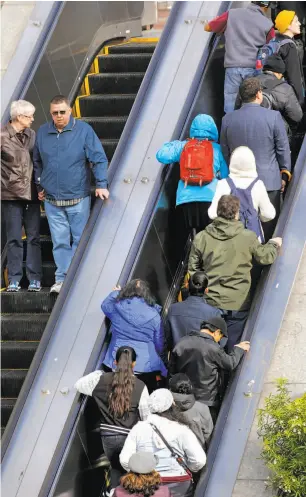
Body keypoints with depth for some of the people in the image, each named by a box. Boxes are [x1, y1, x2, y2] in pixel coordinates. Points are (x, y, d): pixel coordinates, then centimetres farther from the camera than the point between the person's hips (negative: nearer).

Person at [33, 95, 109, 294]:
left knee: (80, 240, 4)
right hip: (52, 200, 2)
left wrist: (101, 184, -17)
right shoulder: (42, 132, 5)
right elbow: (37, 162, 18)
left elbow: (99, 158, -8)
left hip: (78, 198, -2)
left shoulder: (84, 130, -6)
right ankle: (62, 279, 9)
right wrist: (39, 186, 16)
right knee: (60, 242, 4)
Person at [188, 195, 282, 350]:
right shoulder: (248, 237, -11)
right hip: (238, 304, -2)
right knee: (233, 349, 9)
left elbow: (193, 269, 2)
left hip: (210, 302, 2)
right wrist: (273, 244, 27)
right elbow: (265, 257, 6)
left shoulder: (201, 238, -6)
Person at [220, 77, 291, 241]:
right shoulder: (273, 117, -11)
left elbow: (224, 153, 8)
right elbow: (283, 149, -4)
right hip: (269, 181, -3)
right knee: (268, 227, 6)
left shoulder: (227, 119, -1)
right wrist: (285, 174, 10)